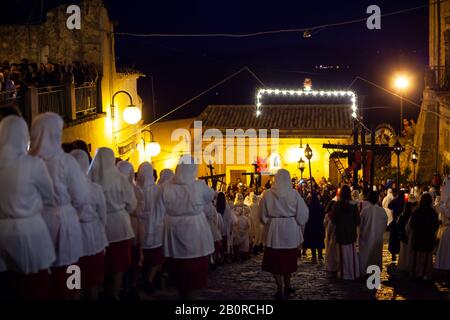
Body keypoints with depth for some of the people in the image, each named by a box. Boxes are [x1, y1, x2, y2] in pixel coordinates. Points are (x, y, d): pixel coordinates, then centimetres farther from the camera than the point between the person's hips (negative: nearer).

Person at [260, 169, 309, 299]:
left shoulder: (268, 194, -6)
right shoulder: (294, 193, -8)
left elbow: (263, 214, 0)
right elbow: (303, 212, -5)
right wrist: (298, 223, 12)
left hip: (274, 230, -1)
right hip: (290, 230, 1)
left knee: (275, 259, 6)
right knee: (288, 259, 16)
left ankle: (280, 288, -1)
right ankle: (287, 286, 26)